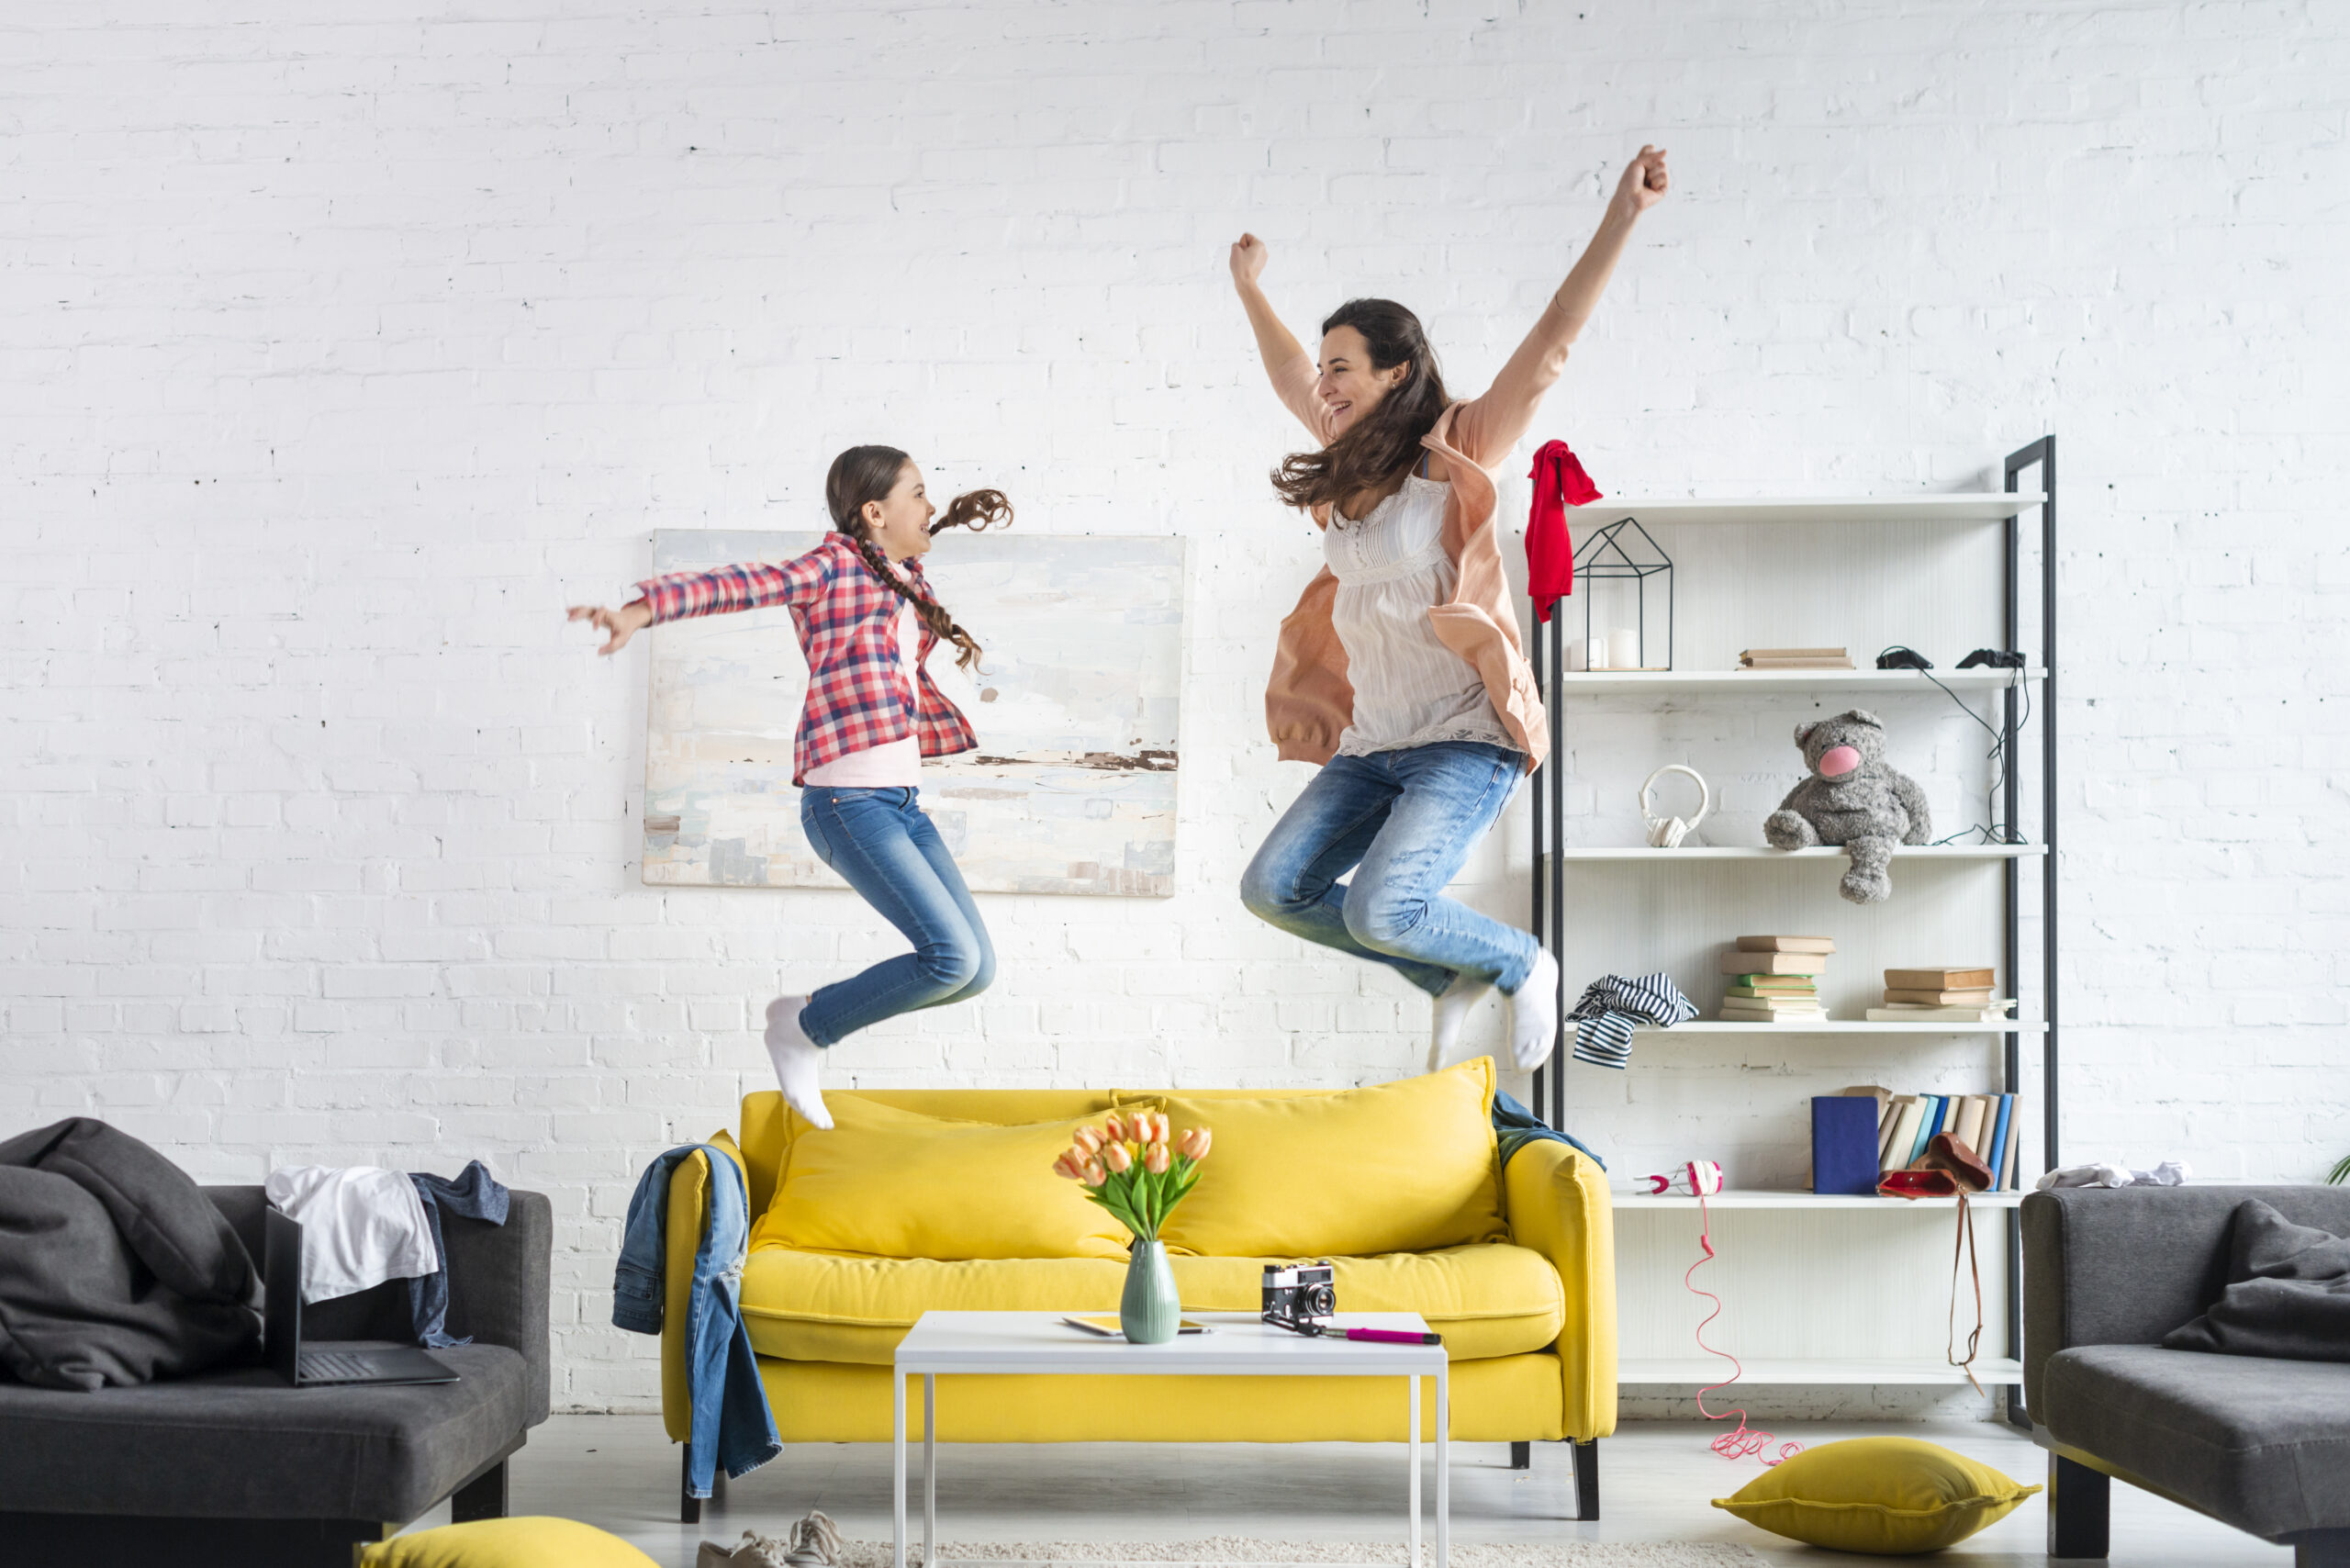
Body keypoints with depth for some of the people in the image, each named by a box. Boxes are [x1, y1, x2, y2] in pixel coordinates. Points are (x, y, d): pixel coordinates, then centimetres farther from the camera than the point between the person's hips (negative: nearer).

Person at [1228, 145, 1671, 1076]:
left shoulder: (1457, 456, -6)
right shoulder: (1348, 465, 13)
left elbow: (1550, 346, -14)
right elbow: (1290, 378, 31)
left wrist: (1622, 216, -21)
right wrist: (1250, 290, 41)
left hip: (1465, 739, -8)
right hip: (1372, 744, 8)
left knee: (1381, 910, -23)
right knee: (1273, 888, -1)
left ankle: (1522, 965, 8)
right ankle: (1453, 975, 15)